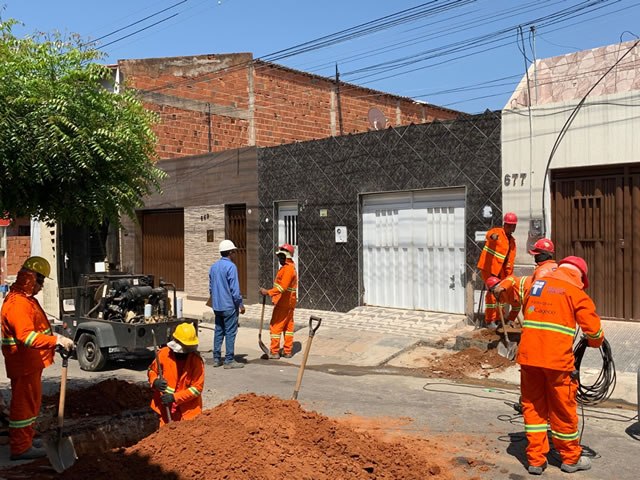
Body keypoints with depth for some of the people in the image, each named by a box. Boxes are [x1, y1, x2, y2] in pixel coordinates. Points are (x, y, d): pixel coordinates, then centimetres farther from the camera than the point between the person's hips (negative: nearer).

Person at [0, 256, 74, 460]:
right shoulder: (17, 303, -22)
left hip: (31, 363, 11)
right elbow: (27, 337, -32)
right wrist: (56, 341, -35)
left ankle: (27, 438, 34)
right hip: (23, 364, -11)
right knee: (24, 403, -2)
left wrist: (54, 337, 16)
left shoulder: (27, 299, 13)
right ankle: (20, 447, 8)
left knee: (31, 401, 21)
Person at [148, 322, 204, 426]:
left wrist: (175, 397, -20)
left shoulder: (197, 361, -14)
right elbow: (152, 370, 8)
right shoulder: (164, 353, -10)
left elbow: (197, 388, -13)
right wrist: (155, 382, -15)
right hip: (166, 407, 2)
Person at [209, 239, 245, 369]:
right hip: (229, 306, -8)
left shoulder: (213, 266, 10)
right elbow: (235, 289, -17)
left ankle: (216, 358, 16)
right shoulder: (231, 266, -14)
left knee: (218, 331, 13)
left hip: (217, 306, 8)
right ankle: (229, 360, 1)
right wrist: (240, 304, -9)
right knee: (230, 333, -2)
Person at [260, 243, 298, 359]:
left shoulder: (288, 268, -18)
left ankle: (274, 352, 1)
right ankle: (288, 351, 16)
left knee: (275, 326, -3)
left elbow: (282, 287, -28)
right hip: (289, 303, 10)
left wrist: (268, 292, -31)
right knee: (288, 327, 11)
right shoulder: (290, 267, 15)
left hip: (283, 303, -10)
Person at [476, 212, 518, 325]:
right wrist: (493, 236, -60)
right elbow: (489, 235, -36)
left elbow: (510, 261, 16)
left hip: (500, 271, 8)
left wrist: (509, 276, 12)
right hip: (488, 268, -8)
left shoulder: (512, 241, 14)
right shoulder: (497, 232, -9)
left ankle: (498, 318, 29)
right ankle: (489, 320, -1)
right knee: (492, 292, -10)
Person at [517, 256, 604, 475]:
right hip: (557, 359, -4)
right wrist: (596, 343, 20)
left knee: (533, 406, 14)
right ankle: (571, 458, 28)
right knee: (563, 409, 11)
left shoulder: (535, 283, 13)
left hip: (528, 356, 4)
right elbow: (593, 329, -2)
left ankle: (535, 459, 19)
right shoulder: (576, 293, 0)